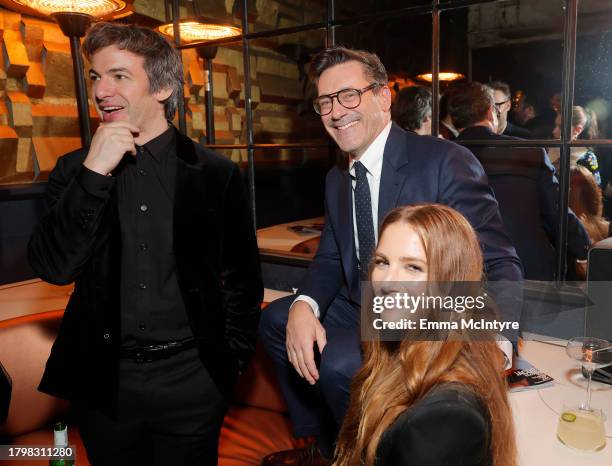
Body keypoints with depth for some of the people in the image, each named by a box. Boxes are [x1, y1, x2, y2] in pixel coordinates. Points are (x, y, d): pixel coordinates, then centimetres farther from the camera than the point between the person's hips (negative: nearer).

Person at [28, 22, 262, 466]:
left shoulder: (217, 174, -4)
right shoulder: (76, 169, 0)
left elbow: (243, 279, 2)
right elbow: (54, 267, -12)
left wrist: (230, 360, 1)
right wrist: (94, 172, -19)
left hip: (191, 378, -1)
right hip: (102, 380, 2)